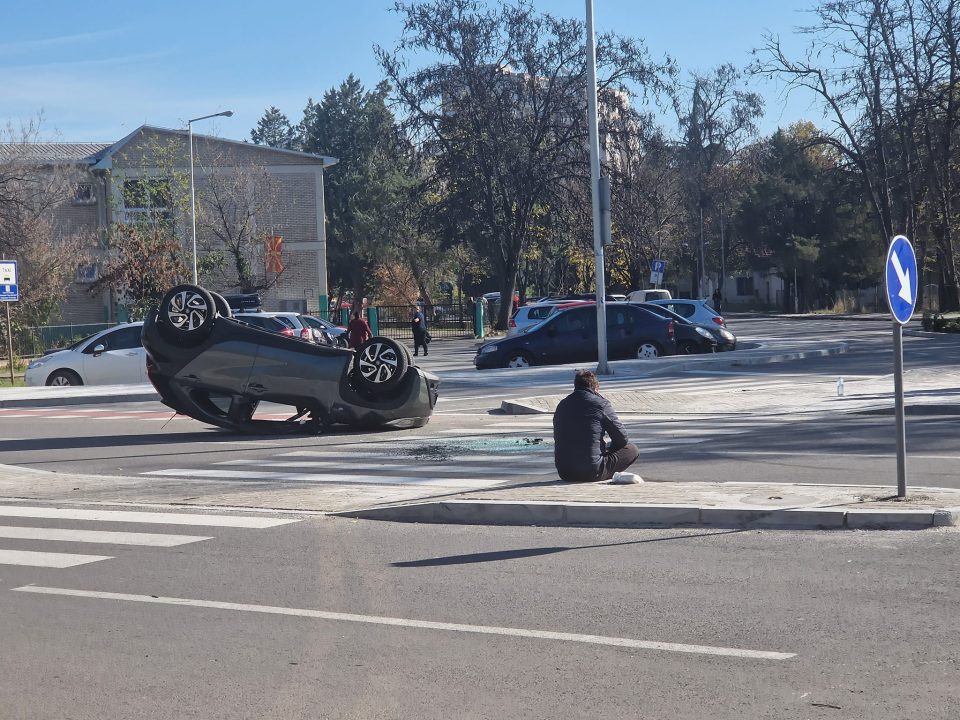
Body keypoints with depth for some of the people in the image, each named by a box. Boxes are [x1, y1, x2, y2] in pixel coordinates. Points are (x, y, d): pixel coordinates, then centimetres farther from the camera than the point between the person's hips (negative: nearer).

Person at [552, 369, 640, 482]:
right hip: (591, 472, -7)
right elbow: (622, 438, -2)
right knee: (632, 450, 10)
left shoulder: (562, 405, 9)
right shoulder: (601, 403, -7)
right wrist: (608, 451, 20)